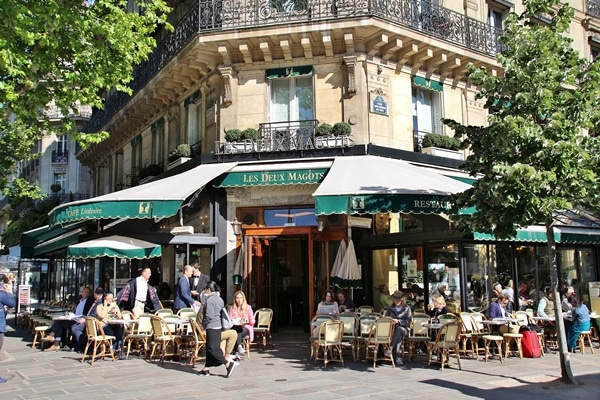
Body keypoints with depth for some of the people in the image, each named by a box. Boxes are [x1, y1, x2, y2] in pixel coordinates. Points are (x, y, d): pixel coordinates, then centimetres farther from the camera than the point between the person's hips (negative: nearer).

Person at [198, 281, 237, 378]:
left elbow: (209, 316, -22)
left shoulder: (209, 300, -16)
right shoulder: (219, 299, 11)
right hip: (218, 325, 9)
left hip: (211, 327, -9)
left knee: (212, 349, -6)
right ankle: (206, 368, 17)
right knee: (210, 348, 13)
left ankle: (228, 364, -11)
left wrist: (203, 323, -6)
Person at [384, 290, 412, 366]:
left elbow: (409, 321, -2)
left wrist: (398, 321, -16)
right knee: (399, 336, -35)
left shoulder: (407, 309, 7)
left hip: (404, 329, -1)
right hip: (392, 329, 1)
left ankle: (390, 349, -44)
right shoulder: (390, 308, 15)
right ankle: (398, 357, -41)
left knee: (398, 329, -39)